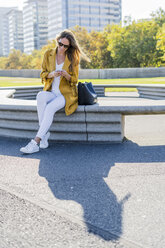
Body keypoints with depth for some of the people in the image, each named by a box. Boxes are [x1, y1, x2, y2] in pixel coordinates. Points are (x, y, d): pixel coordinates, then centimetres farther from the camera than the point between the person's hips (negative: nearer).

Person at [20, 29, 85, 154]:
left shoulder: (73, 57, -2)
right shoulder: (48, 54, 4)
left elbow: (74, 80, 1)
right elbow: (43, 74, 7)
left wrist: (66, 75, -21)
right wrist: (52, 74, -15)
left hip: (66, 94, -2)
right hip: (51, 92, 3)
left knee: (50, 108, -34)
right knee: (40, 96, -34)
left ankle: (36, 142, -35)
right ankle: (45, 134, -31)